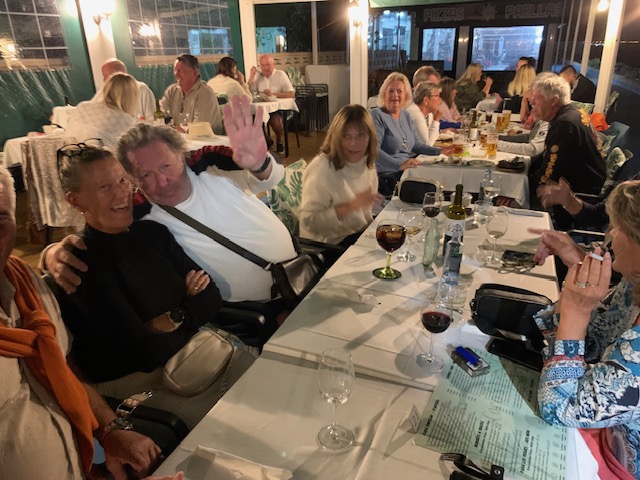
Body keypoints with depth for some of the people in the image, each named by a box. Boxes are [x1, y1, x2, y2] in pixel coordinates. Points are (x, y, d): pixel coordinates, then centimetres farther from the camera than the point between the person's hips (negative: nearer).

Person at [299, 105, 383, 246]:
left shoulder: (367, 162, 0)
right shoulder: (322, 168, -22)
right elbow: (308, 221, -26)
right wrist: (351, 206, -33)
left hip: (361, 232, 7)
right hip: (331, 244, -7)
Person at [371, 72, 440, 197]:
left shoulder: (405, 115, 16)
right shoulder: (377, 116, -8)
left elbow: (415, 143, 22)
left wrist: (439, 151, 8)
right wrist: (399, 165, -34)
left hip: (407, 172, 8)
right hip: (387, 176, -8)